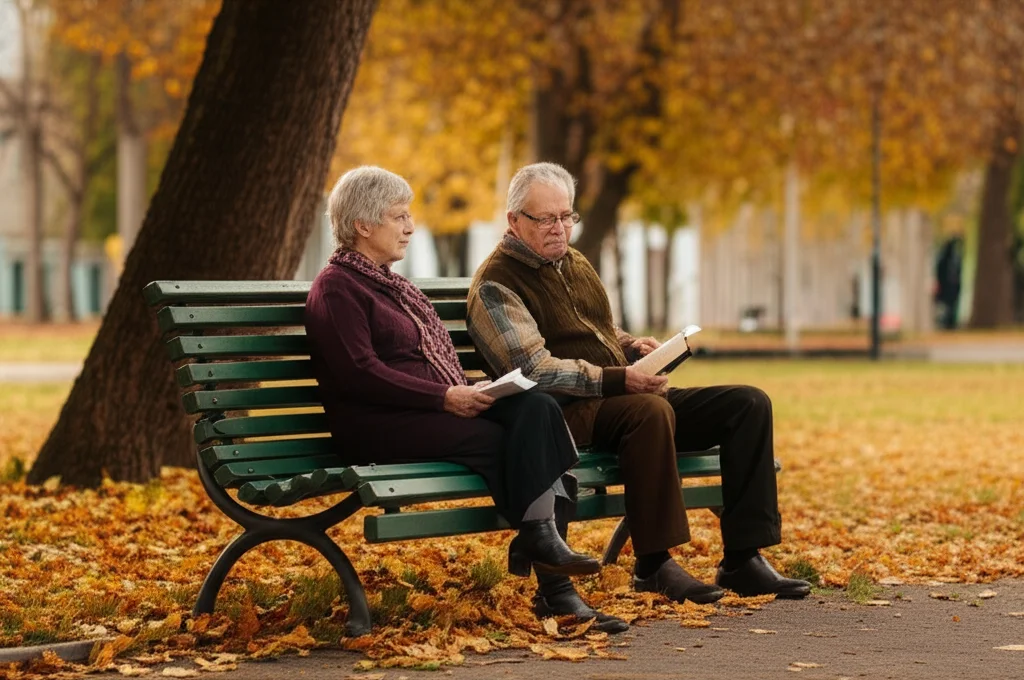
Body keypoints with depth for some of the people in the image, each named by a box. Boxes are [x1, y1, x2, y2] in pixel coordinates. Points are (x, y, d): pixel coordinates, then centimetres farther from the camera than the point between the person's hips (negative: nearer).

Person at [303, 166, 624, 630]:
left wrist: (465, 394, 5)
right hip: (378, 427, -8)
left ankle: (541, 537, -29)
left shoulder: (390, 284, 26)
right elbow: (360, 373, -16)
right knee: (500, 437, -27)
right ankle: (538, 540, -20)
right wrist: (445, 397, -20)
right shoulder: (336, 288, -4)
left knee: (536, 407, -19)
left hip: (433, 410, 8)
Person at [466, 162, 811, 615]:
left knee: (748, 404, -6)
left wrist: (634, 346, 8)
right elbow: (534, 369, -18)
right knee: (650, 409, -39)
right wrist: (617, 380, -26)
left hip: (625, 398, 9)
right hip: (568, 413, -9)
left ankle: (742, 560, -12)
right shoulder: (496, 285, -6)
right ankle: (653, 565, -30)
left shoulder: (574, 263, 21)